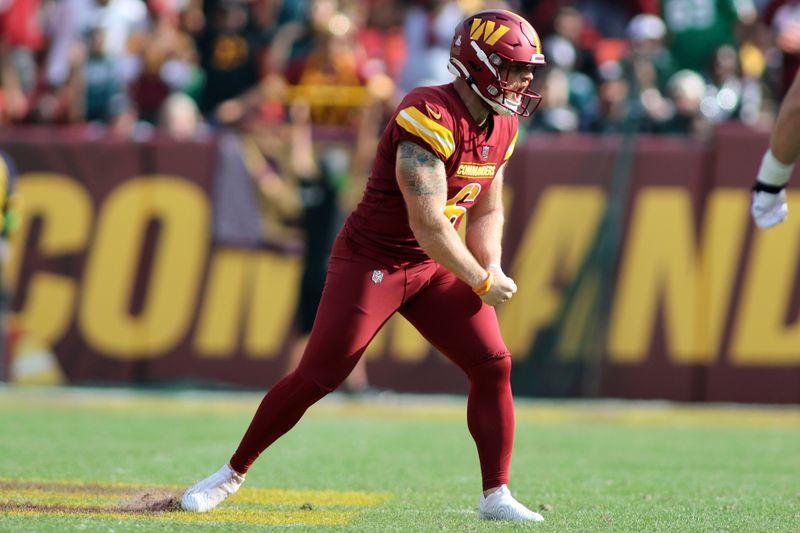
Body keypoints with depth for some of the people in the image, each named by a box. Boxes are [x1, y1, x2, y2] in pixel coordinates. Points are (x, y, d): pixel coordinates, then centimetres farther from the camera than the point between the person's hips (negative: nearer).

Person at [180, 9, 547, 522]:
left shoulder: (502, 127, 3)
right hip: (371, 261, -8)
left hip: (433, 268, 8)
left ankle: (496, 495, 6)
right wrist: (482, 282, -15)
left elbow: (486, 212, 16)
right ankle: (232, 473, 9)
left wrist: (492, 270, -2)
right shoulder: (429, 117, -25)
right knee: (318, 376, -7)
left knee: (493, 363, -3)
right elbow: (428, 226, -26)